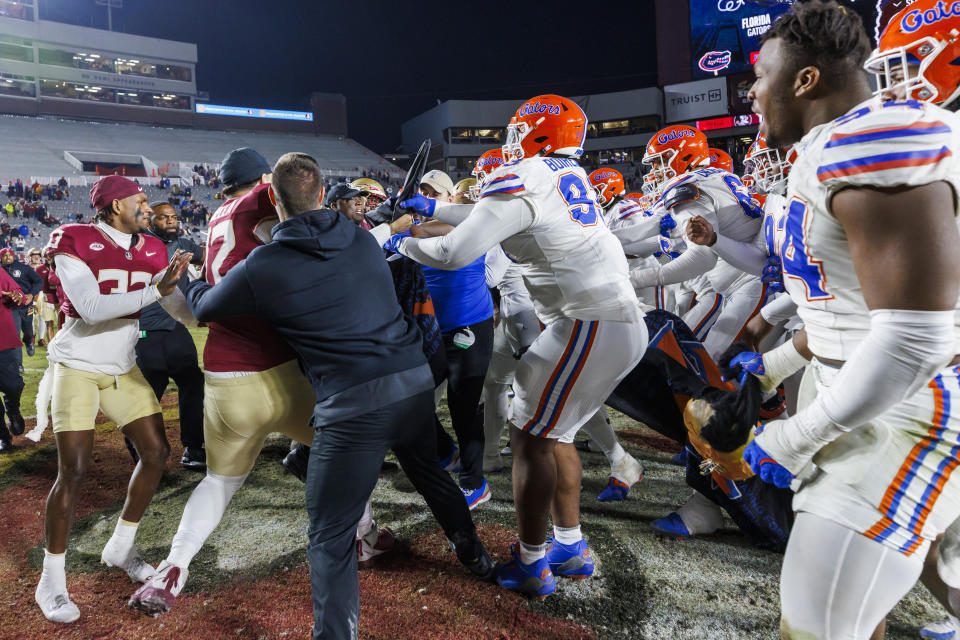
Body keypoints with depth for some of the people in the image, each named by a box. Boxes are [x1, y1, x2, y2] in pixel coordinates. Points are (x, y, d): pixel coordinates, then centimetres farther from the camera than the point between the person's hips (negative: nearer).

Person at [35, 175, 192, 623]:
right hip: (78, 365, -6)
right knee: (74, 471, -8)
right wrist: (156, 290, -30)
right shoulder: (74, 243, -14)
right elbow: (92, 309, -25)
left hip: (123, 367, 6)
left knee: (156, 452, 3)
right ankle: (51, 580, 12)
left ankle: (120, 548, 23)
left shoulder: (151, 251, 3)